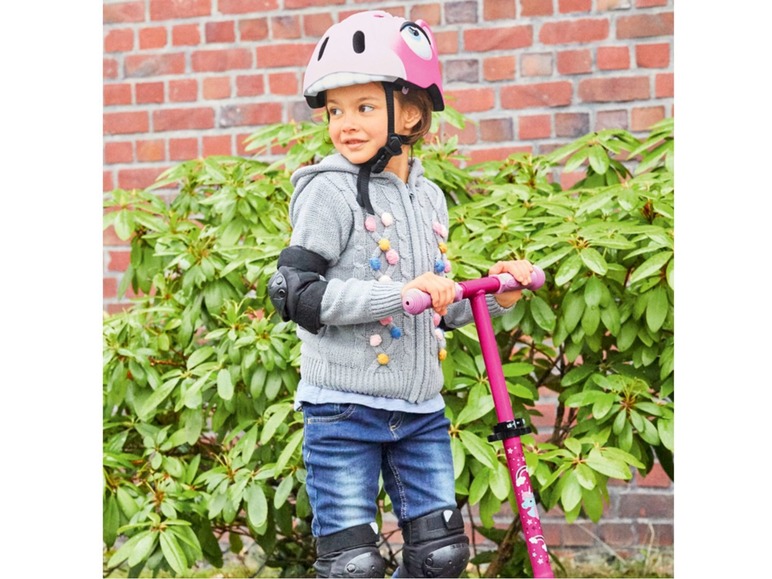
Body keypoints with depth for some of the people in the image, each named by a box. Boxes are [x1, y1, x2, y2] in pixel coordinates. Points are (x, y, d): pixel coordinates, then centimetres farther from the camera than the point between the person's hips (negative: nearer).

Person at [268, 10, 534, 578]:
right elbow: (295, 293, -20)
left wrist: (494, 297, 4)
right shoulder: (330, 191, -10)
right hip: (343, 407, -6)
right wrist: (399, 296, -25)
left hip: (421, 411, 6)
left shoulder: (429, 198, 10)